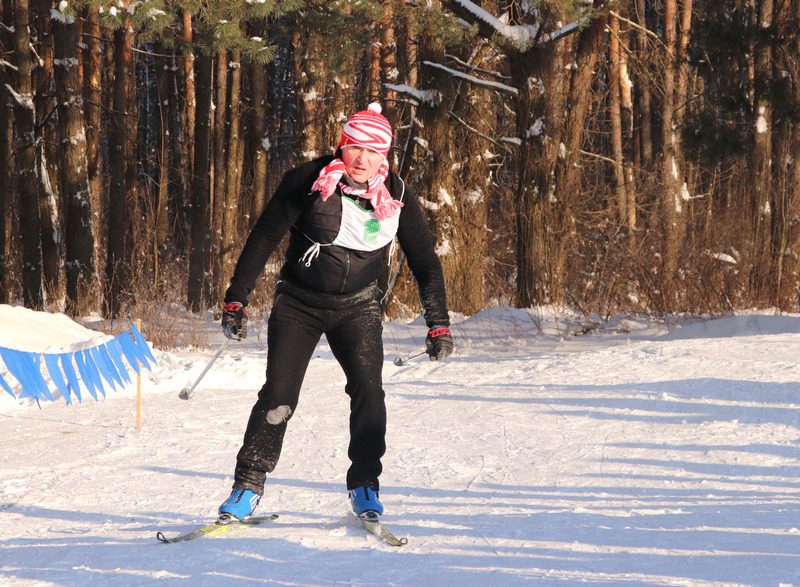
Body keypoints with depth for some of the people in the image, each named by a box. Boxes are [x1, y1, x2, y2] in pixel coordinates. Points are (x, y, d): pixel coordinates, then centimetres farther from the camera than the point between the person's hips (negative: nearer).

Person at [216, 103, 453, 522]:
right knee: (278, 396, -11)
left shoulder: (396, 197, -8)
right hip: (298, 302, -2)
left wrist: (439, 325, -2)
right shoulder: (308, 182, -15)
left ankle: (365, 486, -5)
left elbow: (425, 262, 2)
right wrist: (236, 300, -12)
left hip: (356, 307, 2)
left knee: (368, 389, -17)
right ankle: (248, 486, 2)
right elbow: (263, 238, -9)